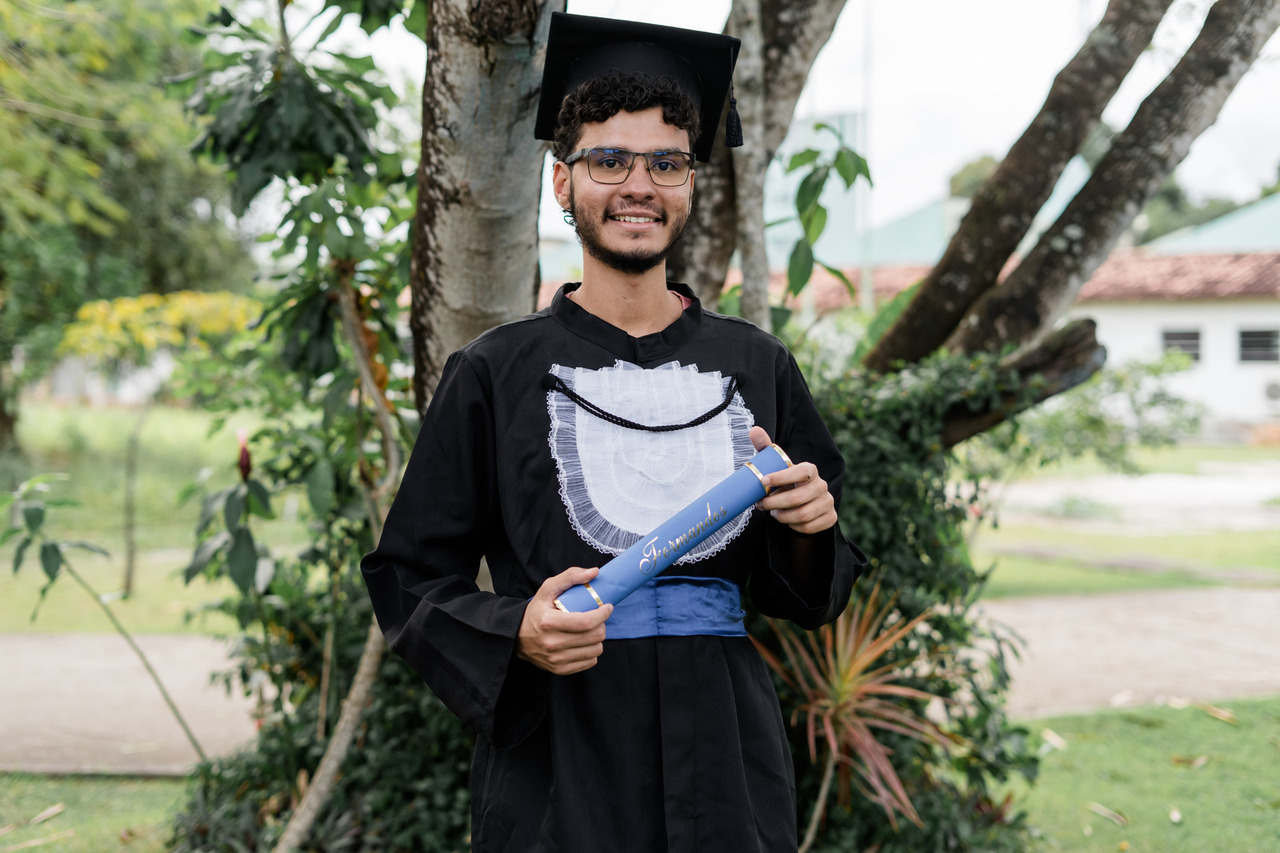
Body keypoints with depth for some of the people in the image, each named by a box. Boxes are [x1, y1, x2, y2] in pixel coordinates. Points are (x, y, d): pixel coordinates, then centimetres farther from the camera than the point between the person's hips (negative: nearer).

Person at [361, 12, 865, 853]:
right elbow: (411, 577, 0)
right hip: (560, 763, -2)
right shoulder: (496, 373, -1)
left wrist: (808, 532, -8)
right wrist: (515, 634, -17)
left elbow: (803, 592, 13)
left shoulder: (756, 366, 6)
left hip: (726, 752, 3)